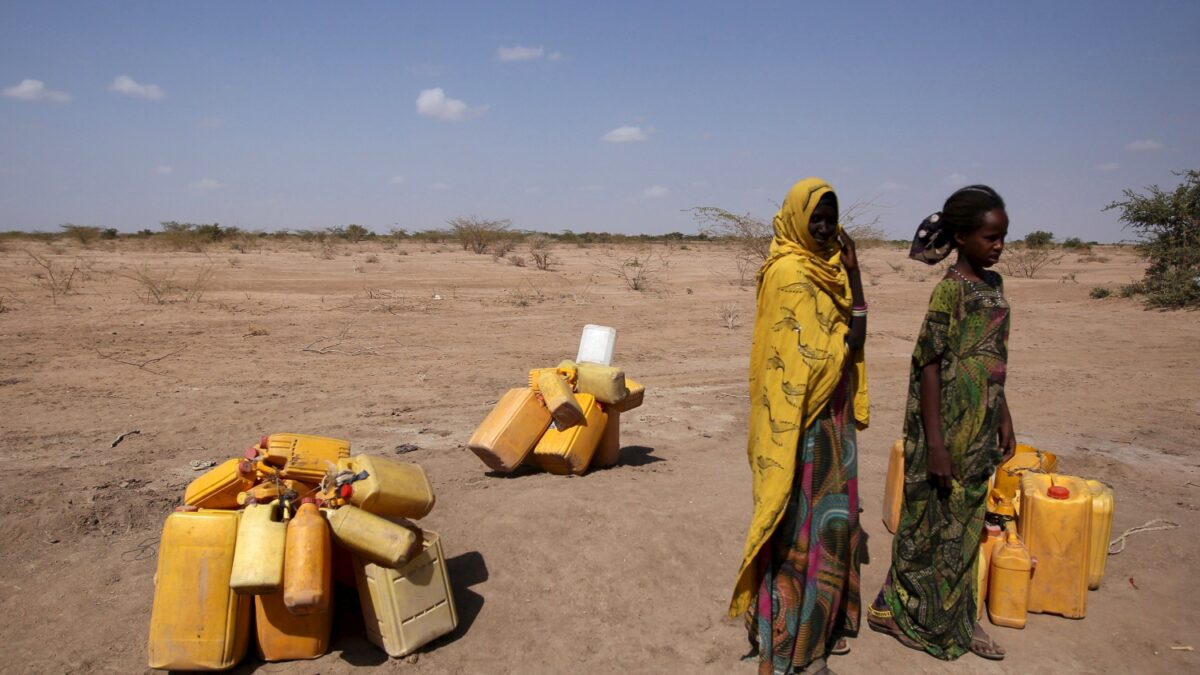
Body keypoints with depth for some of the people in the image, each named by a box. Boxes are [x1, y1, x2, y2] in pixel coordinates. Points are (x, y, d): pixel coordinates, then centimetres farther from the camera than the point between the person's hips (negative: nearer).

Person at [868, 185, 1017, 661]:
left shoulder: (993, 284, 10)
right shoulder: (951, 288, -15)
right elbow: (929, 365, -18)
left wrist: (1004, 417, 18)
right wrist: (935, 445, -19)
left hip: (981, 425, 8)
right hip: (949, 424, -8)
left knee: (967, 521, 15)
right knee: (935, 522, 4)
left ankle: (958, 619, 30)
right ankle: (901, 611, 21)